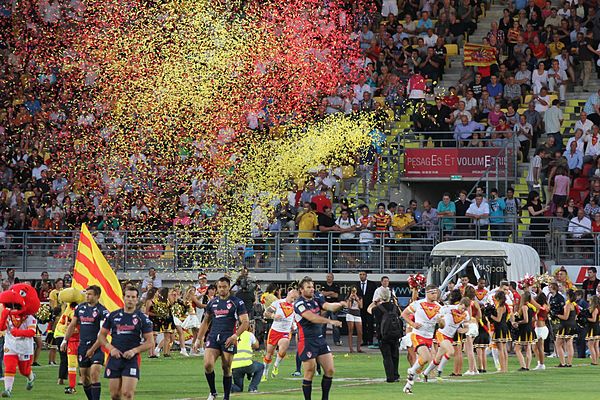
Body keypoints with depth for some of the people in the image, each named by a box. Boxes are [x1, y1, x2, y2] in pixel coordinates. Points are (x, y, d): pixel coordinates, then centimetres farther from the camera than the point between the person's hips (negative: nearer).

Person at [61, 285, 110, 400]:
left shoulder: (102, 311, -8)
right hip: (82, 347, 6)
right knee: (85, 378, 7)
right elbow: (72, 325, 20)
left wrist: (93, 349, -16)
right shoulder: (80, 308, 11)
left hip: (96, 347, -6)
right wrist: (65, 341, 13)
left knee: (94, 375, -17)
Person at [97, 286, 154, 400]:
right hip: (114, 358, 3)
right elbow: (102, 335, 13)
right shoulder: (113, 315, 9)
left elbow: (150, 342, 0)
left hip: (132, 360, -3)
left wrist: (134, 350, -13)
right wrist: (110, 348, -4)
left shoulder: (142, 318, 1)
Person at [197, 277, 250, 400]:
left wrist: (235, 336, -17)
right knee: (208, 365, -14)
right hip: (213, 337, 3)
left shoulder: (237, 303, 0)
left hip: (228, 339, -3)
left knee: (226, 369, 0)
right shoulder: (212, 303, 13)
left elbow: (245, 322, -4)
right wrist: (199, 339, 17)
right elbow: (206, 322, 22)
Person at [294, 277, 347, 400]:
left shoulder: (316, 299, 9)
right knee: (309, 374, -3)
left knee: (329, 370, 3)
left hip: (320, 339, 7)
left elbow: (328, 306, -8)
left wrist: (339, 304, -30)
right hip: (307, 341, -7)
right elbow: (312, 317, -26)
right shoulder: (299, 304, -12)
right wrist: (330, 321, -35)